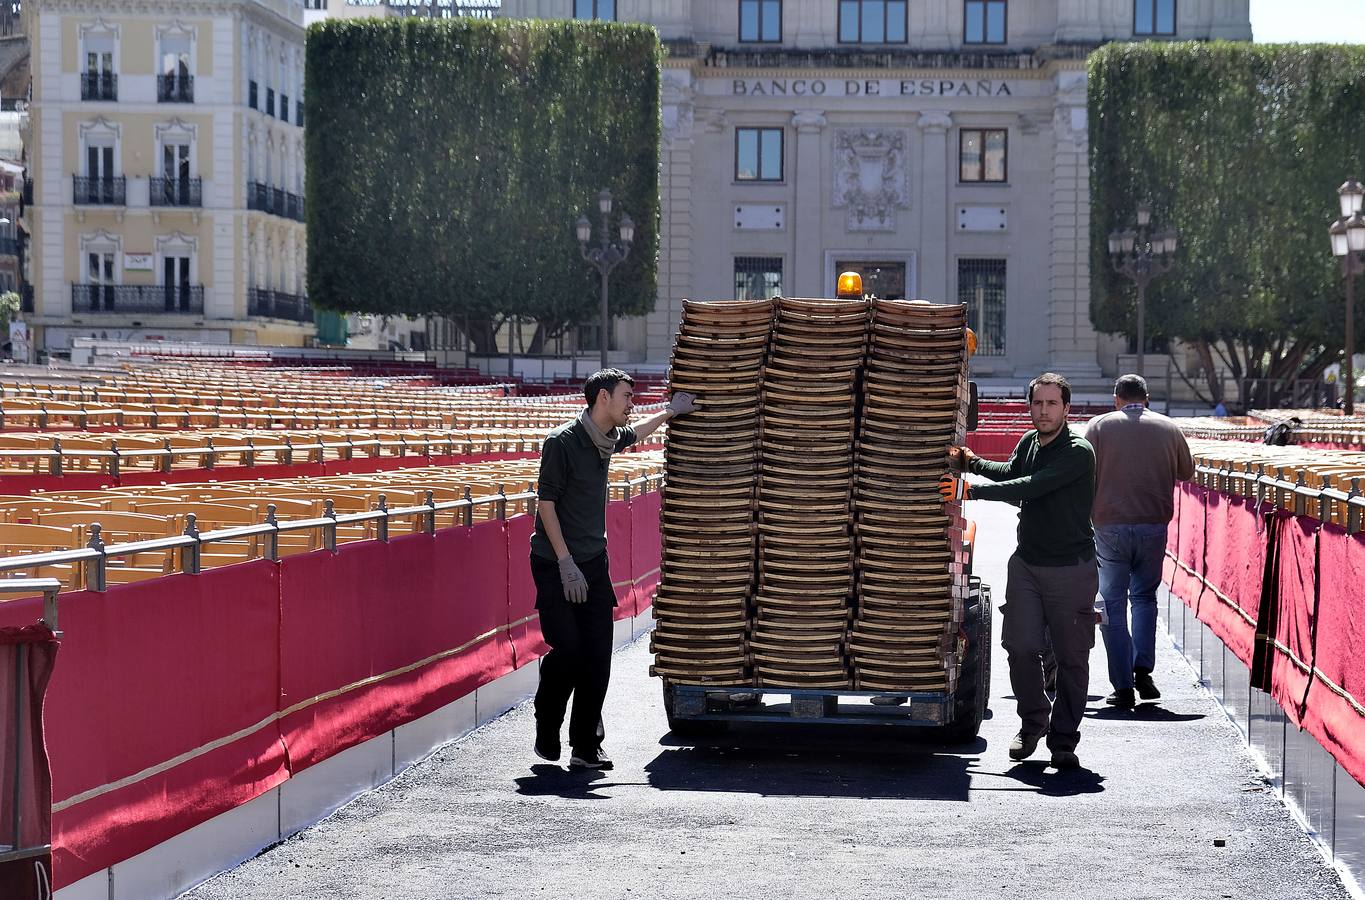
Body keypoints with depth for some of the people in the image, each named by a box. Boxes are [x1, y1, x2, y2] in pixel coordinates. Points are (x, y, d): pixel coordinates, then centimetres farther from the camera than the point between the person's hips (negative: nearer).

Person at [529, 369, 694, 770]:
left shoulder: (609, 439, 8)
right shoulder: (562, 441, -14)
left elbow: (633, 433, 34)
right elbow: (545, 502, -15)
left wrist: (670, 411, 40)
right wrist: (566, 563, -18)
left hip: (593, 563, 7)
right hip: (555, 565, -7)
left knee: (597, 657, -1)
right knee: (567, 651, -13)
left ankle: (586, 747, 6)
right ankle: (546, 737, 10)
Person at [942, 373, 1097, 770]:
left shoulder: (1078, 453, -14)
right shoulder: (1029, 443, 7)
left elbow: (1032, 487, -26)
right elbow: (1010, 472, 30)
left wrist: (971, 490, -27)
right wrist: (973, 462, 16)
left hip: (1072, 569, -5)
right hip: (1026, 563, 5)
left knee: (1071, 656, 0)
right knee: (1021, 646, -3)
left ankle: (1063, 739, 8)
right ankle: (1033, 721, 18)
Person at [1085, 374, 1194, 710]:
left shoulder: (1098, 426, 1)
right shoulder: (1168, 428, 6)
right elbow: (1187, 471, 19)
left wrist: (1086, 515, 13)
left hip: (1109, 525, -2)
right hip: (1154, 525, 2)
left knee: (1113, 603, 4)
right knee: (1144, 597, 18)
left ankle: (1123, 687, 0)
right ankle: (1143, 668, 0)